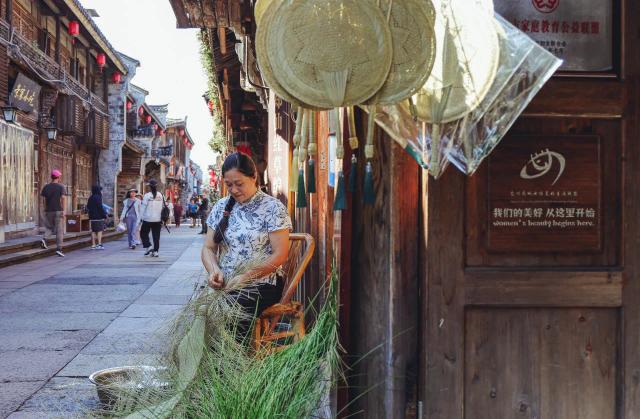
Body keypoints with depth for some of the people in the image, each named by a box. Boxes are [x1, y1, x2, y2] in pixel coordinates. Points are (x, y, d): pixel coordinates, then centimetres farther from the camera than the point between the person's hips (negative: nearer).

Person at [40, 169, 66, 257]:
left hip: (48, 211, 4)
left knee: (50, 227, 22)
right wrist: (63, 210, -15)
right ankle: (59, 249, -3)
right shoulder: (62, 187, -4)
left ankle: (44, 238, -6)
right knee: (59, 230, 2)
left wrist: (45, 210, 14)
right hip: (58, 210, -4)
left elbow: (44, 199, 6)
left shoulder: (46, 187, 7)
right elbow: (63, 198, -14)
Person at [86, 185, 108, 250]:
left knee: (93, 231, 9)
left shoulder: (90, 198, 13)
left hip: (92, 217, 8)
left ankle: (93, 245, 10)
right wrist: (104, 215, -9)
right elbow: (100, 207, -16)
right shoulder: (98, 197, -13)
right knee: (100, 230, -5)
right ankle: (99, 244, -10)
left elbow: (88, 207, 18)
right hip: (98, 217, -8)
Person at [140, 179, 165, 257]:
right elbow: (163, 207, 4)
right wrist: (162, 219, 11)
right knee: (156, 236, 7)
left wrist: (142, 217, -2)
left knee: (144, 233, 13)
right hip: (158, 219, 3)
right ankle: (155, 251, 4)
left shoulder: (147, 195, -10)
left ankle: (148, 246, -2)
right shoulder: (160, 196, 1)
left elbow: (143, 207, -9)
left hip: (148, 219, -3)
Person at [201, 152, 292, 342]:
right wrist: (214, 270, -9)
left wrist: (246, 277, -17)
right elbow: (208, 248, 13)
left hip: (262, 284, -4)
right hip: (225, 286, 4)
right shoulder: (221, 207, 13)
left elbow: (280, 255, -8)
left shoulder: (273, 208, -3)